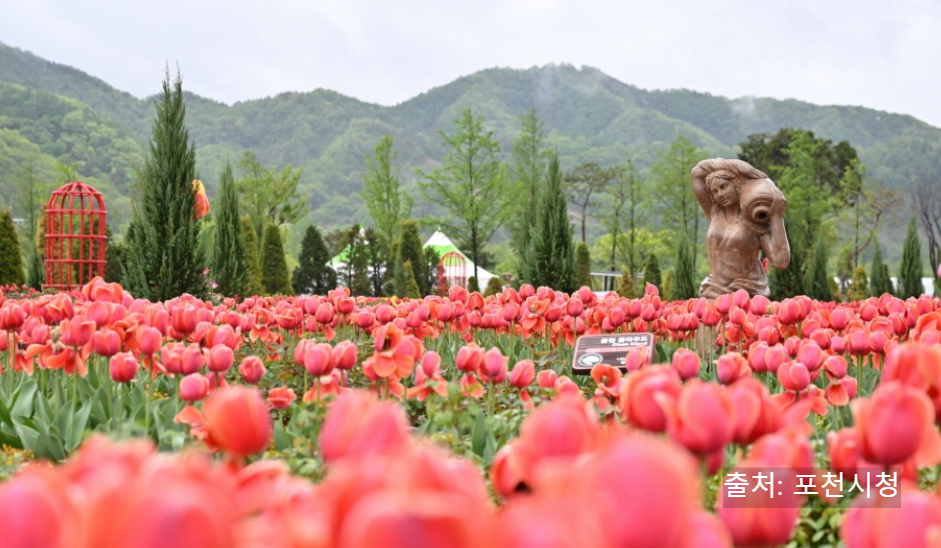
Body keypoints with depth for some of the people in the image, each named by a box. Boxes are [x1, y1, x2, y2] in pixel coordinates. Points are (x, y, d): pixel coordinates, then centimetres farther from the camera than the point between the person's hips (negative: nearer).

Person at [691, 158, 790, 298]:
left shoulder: (758, 224, -4)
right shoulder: (714, 213, 8)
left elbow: (781, 261, -17)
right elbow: (697, 173, 6)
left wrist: (777, 217, -14)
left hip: (749, 294, -4)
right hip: (714, 293, 4)